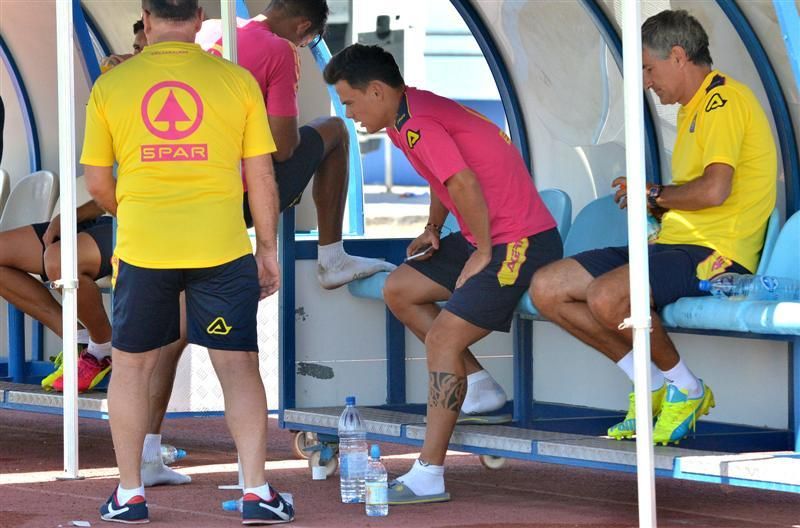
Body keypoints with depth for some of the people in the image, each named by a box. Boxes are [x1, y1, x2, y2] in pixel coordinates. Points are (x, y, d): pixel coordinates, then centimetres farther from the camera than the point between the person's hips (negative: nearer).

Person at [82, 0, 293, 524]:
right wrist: (268, 248, 13)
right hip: (221, 246, 0)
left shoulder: (111, 85, 1)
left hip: (141, 246, 0)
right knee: (238, 364, 5)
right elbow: (262, 177, 2)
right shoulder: (237, 80, 0)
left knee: (132, 366, 13)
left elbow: (98, 183, 6)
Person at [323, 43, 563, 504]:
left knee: (442, 338, -16)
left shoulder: (418, 124, -19)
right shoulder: (412, 112, 13)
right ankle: (479, 384, 16)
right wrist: (433, 229, 15)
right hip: (486, 239, 11)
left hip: (519, 242, -11)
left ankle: (429, 476, -17)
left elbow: (465, 183, -27)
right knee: (399, 290, 14)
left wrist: (482, 254, -17)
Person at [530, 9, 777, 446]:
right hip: (675, 246, 11)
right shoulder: (694, 109, 24)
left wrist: (655, 195, -6)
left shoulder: (724, 100, -9)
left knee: (606, 296, -35)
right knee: (546, 289, 0)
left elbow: (715, 190, -23)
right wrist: (657, 206, 8)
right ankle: (652, 387, 6)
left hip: (715, 253, -11)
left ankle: (685, 388, -11)